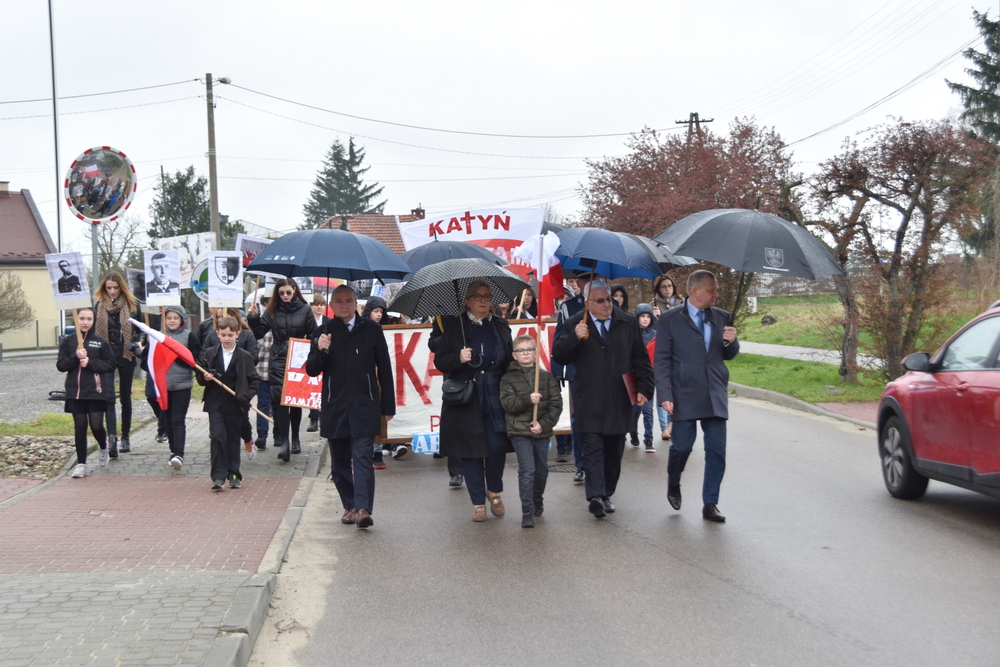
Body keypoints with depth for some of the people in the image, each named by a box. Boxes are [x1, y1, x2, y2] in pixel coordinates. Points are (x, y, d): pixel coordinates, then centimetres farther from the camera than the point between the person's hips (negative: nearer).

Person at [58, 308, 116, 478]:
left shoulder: (101, 342, 0)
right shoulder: (68, 342, 5)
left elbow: (110, 363, -1)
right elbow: (61, 365, 2)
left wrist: (90, 363, -14)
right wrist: (75, 357, -14)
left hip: (95, 391, -1)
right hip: (75, 391, 2)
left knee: (96, 426, -2)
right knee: (80, 427, 3)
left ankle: (103, 448, 31)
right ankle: (81, 464, 9)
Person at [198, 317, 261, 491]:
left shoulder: (245, 357, 0)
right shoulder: (209, 354, 3)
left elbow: (254, 379, 4)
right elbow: (199, 377, 8)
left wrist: (247, 395, -8)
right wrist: (204, 378, -13)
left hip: (235, 405, 0)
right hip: (215, 404, 0)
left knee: (233, 440, 9)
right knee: (217, 437, -9)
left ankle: (234, 474, 20)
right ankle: (218, 476, -6)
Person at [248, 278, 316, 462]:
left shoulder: (305, 309, 0)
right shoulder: (272, 311, 4)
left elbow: (313, 336, 2)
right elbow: (259, 333, 5)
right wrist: (253, 318, -10)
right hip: (278, 361, 0)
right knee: (280, 399, -11)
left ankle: (295, 438, 26)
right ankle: (284, 442, -13)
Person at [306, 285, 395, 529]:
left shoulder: (371, 329, 4)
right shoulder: (323, 332, 7)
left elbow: (384, 369, 7)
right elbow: (311, 370, 4)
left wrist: (388, 406, 6)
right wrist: (320, 351, -17)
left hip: (365, 408, -2)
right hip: (334, 408, 3)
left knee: (362, 458, -11)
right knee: (340, 462, 8)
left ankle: (363, 509, -17)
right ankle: (349, 507, 20)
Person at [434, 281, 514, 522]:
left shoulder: (500, 326, 10)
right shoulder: (454, 326, 2)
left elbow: (509, 360, 22)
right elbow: (440, 361, -1)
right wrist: (458, 358, -18)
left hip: (495, 399, 1)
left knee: (497, 447, -7)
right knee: (471, 451, 3)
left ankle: (494, 490, 20)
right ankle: (478, 502, 17)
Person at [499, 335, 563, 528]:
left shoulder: (546, 377, 6)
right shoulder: (508, 378, 1)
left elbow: (556, 403, 0)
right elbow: (507, 403, -10)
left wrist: (543, 424, -11)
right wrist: (527, 399, -24)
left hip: (542, 432, 3)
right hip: (519, 431, -3)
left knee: (542, 470, 14)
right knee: (527, 470, -12)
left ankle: (537, 501, 38)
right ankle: (527, 512, -8)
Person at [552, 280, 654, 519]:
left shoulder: (628, 323, 7)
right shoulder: (575, 324, 2)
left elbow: (641, 359, 9)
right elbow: (559, 356, -4)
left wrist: (644, 389, 1)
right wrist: (574, 338, -21)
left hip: (619, 400, 2)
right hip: (589, 400, -2)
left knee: (614, 452, 9)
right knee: (592, 449, -11)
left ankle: (606, 494, 21)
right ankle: (595, 496, -16)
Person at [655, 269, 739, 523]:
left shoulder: (721, 317, 10)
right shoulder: (670, 319, -1)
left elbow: (729, 355, 16)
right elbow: (662, 360, -3)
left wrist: (731, 342, -7)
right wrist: (665, 395, -11)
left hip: (715, 397, 3)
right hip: (685, 396, -3)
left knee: (716, 451, 1)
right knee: (682, 446, 1)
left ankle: (710, 504, 11)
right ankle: (673, 483, 32)